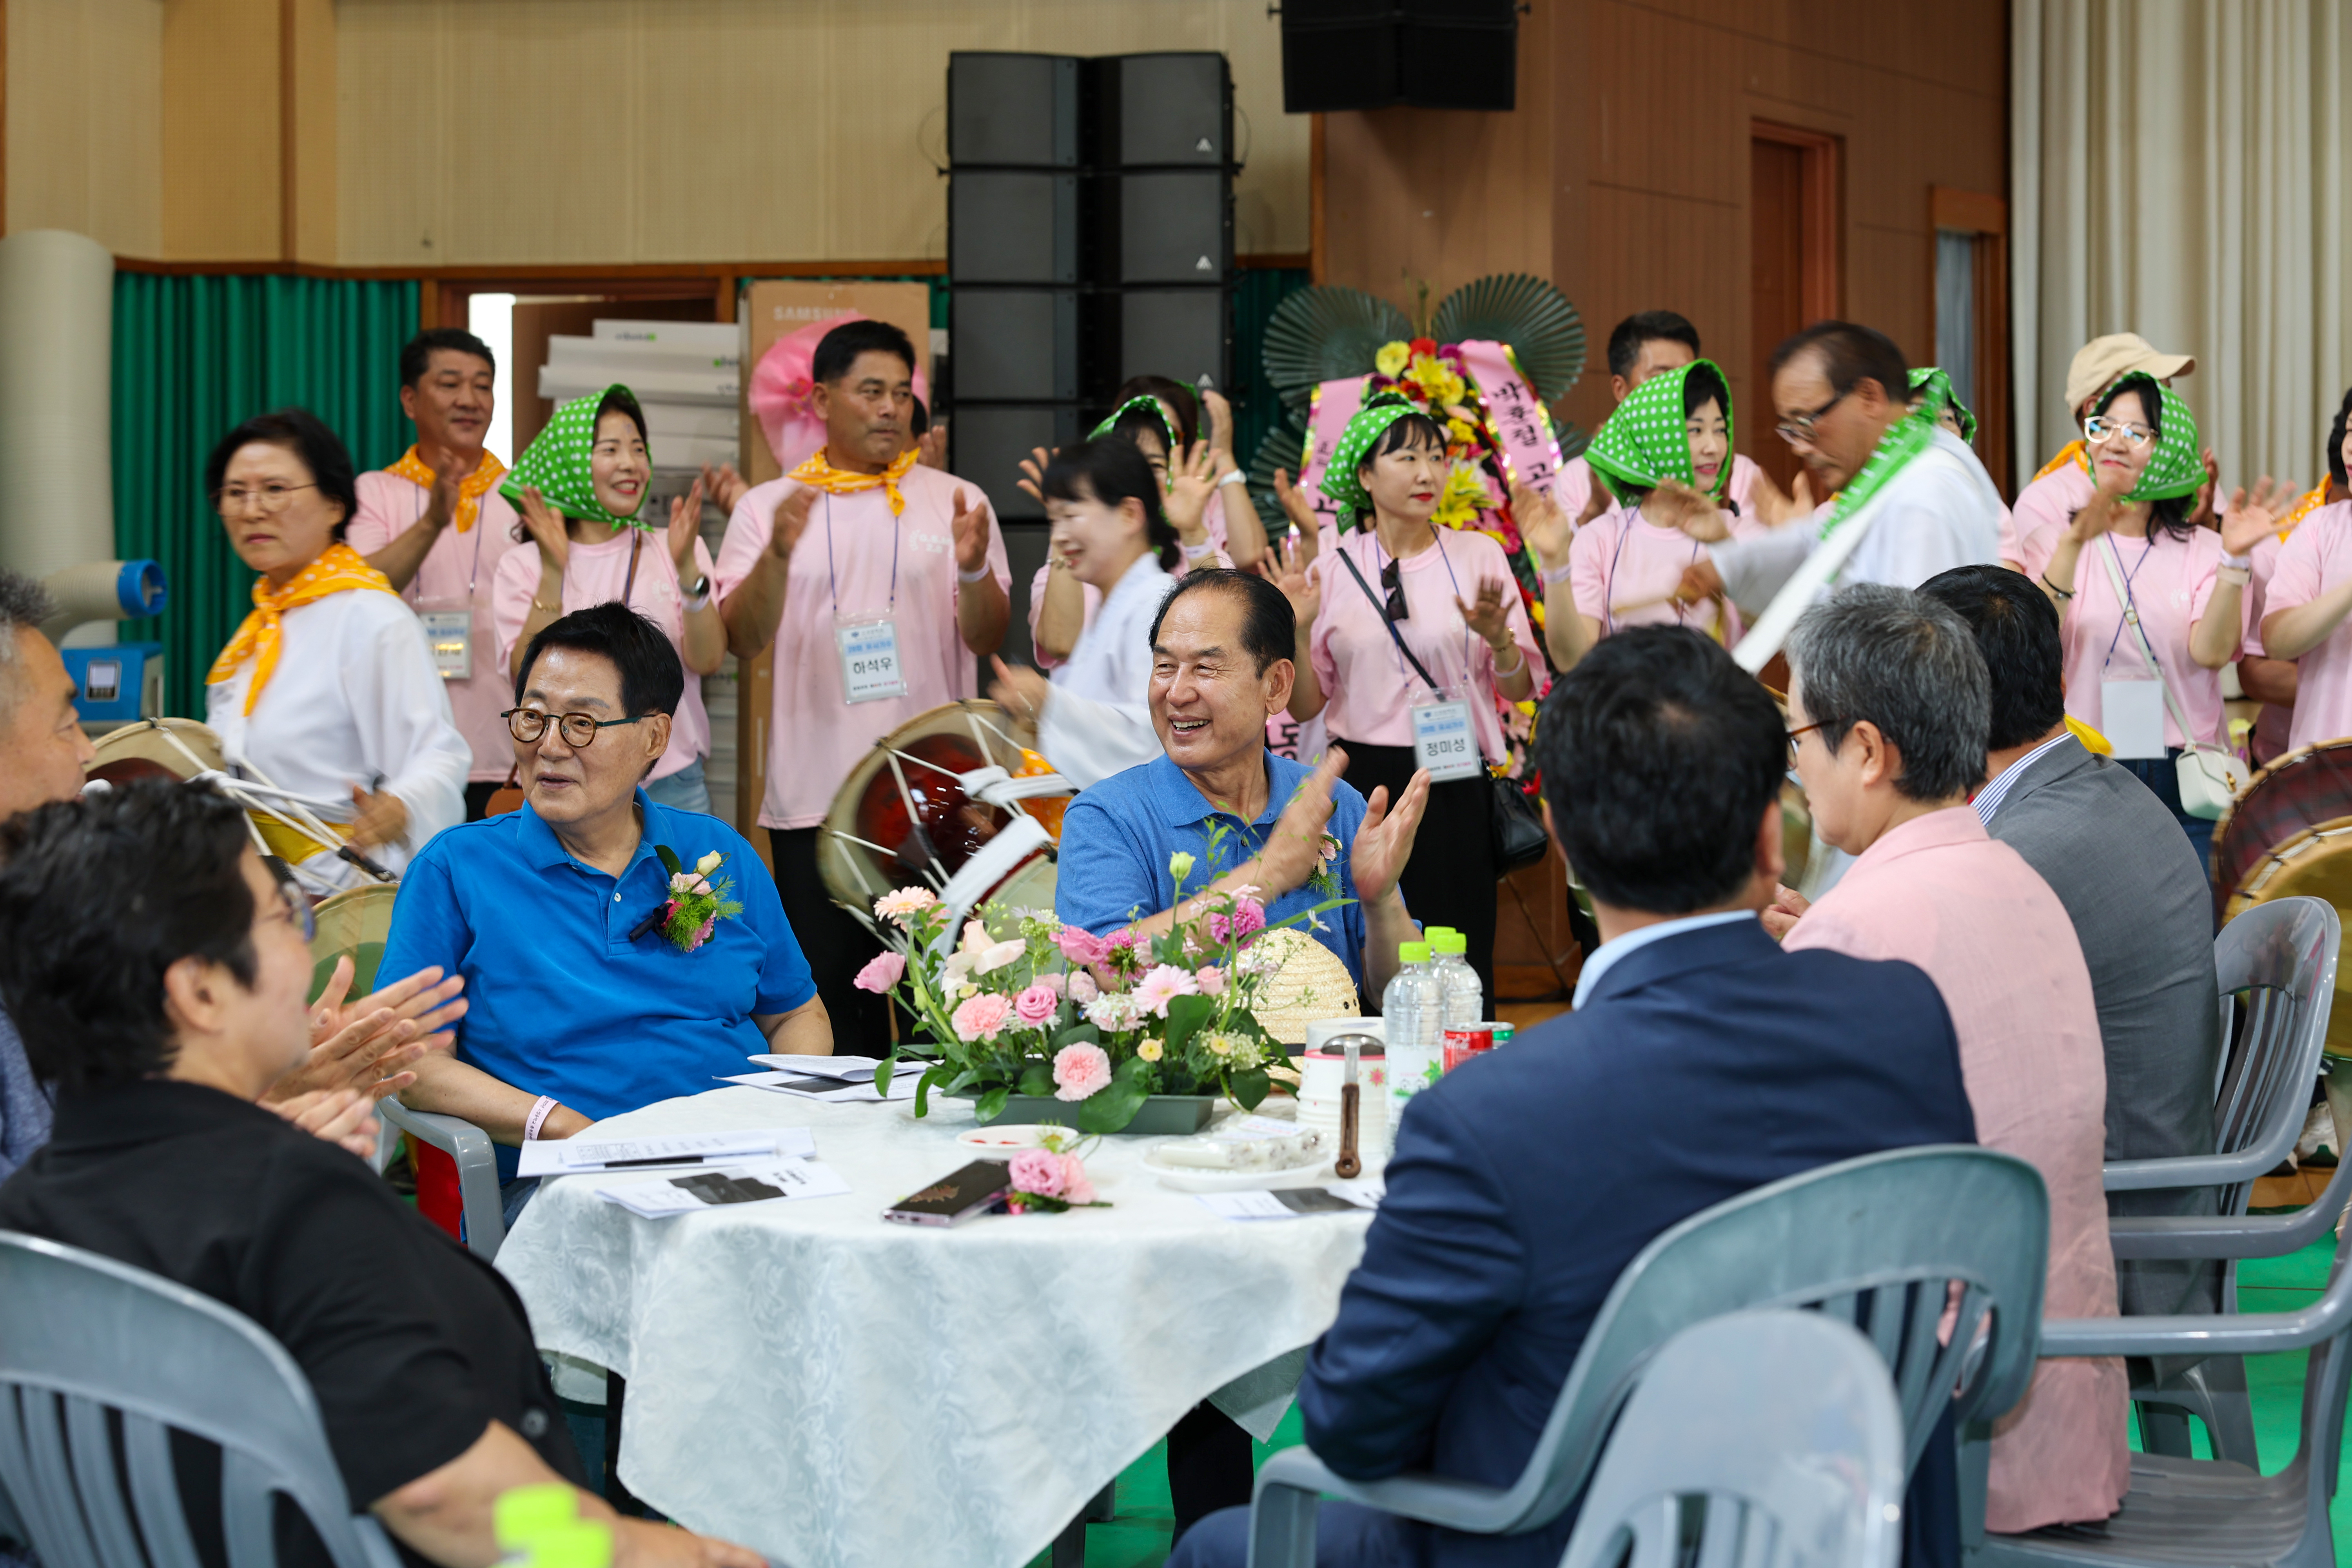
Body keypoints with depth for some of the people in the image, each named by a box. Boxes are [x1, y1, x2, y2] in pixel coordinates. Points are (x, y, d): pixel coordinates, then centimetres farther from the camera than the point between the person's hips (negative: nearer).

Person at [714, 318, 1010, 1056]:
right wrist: (778, 556, -18)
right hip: (813, 799, 0)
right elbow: (741, 640, -2)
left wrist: (974, 571, -17)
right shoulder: (768, 507, 8)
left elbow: (986, 640, 3)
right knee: (831, 992, 4)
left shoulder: (955, 502, 9)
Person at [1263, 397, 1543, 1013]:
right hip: (1364, 783, 0)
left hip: (1454, 787, 0)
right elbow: (1304, 707, 8)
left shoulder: (1478, 556, 5)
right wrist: (1298, 631, -8)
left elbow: (1521, 689, 6)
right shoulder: (1332, 569, 5)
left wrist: (1496, 636, -13)